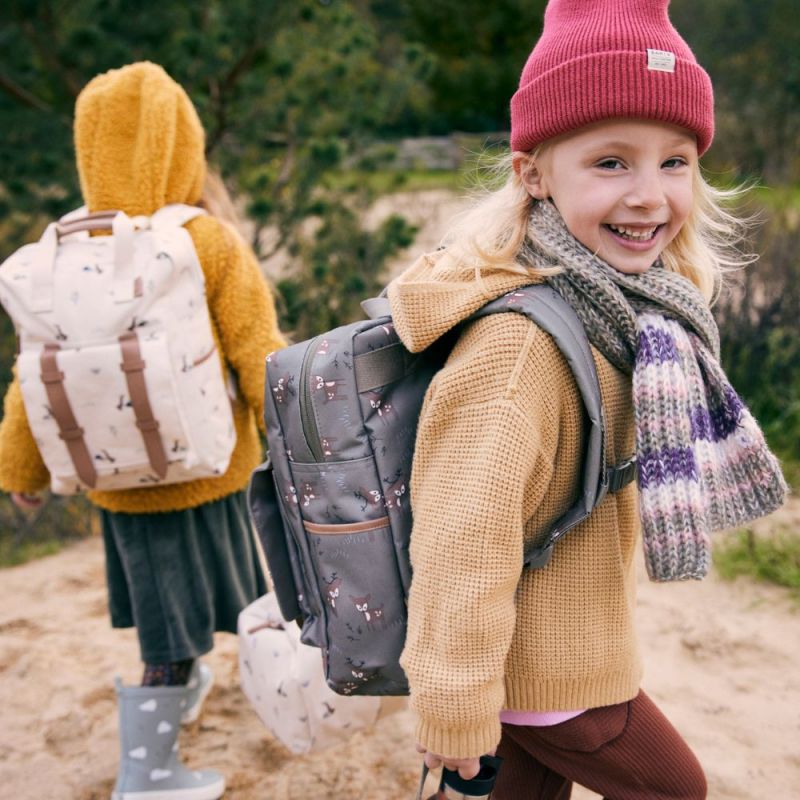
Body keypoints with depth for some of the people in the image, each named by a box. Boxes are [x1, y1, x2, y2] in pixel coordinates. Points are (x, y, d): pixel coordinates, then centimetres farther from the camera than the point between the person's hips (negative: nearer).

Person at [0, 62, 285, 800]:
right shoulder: (212, 244, -17)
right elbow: (260, 362, -14)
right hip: (202, 471, -4)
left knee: (161, 592, 27)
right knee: (180, 623, 13)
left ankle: (185, 683, 50)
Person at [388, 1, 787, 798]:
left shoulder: (626, 312, -1)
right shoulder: (518, 342, -32)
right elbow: (462, 540, -32)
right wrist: (455, 713, -23)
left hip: (560, 648, 7)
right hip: (551, 675, -7)